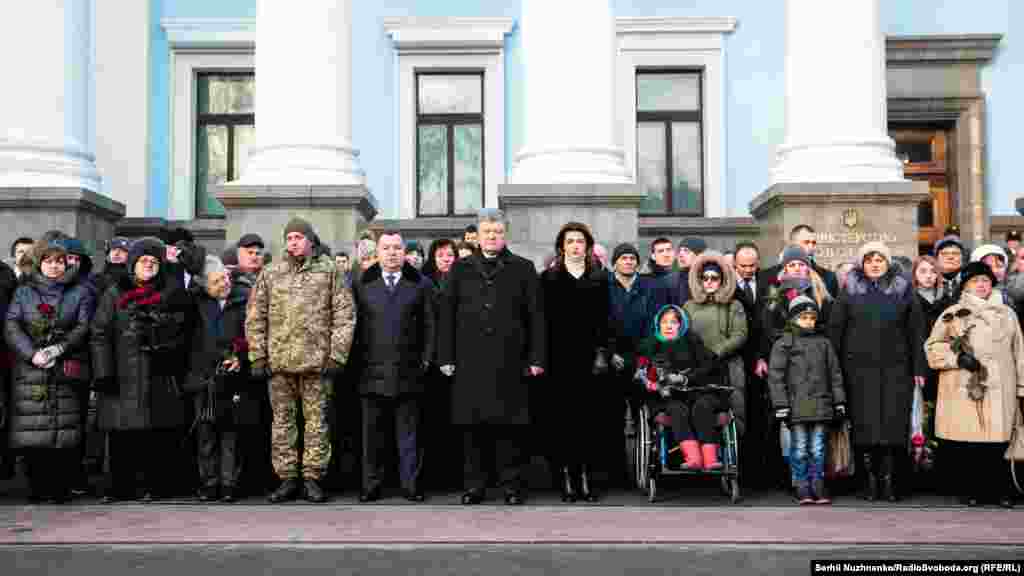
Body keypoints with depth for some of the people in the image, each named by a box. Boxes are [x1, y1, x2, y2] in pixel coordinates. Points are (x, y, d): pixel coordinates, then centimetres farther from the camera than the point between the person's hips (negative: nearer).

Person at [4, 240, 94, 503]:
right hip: (30, 370, 1)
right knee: (31, 431, -3)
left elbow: (84, 327, 2)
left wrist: (59, 349, -12)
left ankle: (62, 487, -1)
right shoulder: (24, 291, 16)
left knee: (66, 430, -8)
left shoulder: (80, 292, 12)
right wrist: (32, 353, -10)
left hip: (67, 371, -1)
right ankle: (37, 487, 6)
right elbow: (11, 327, 5)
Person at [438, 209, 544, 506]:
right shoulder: (461, 269, 11)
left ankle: (512, 485, 12)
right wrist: (446, 356, 2)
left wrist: (536, 357, -2)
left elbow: (536, 316, 4)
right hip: (470, 362, 1)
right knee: (473, 425, 4)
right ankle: (474, 484, 14)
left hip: (510, 362, -1)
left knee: (509, 425, 2)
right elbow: (447, 314, 9)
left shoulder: (523, 269, 7)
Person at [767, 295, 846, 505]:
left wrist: (839, 401, 11)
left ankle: (818, 487, 14)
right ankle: (802, 488, 8)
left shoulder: (824, 342, 13)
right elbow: (776, 375, -3)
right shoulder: (783, 344, 0)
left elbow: (835, 373, 16)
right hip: (796, 406, -3)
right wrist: (780, 404, -9)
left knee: (818, 449, 6)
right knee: (800, 450, 0)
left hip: (820, 405, 3)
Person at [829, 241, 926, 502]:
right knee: (865, 424, -1)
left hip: (896, 368, 0)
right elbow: (835, 329, 7)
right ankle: (870, 480, 6)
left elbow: (915, 332, 8)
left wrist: (918, 368, 2)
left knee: (894, 423, -2)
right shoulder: (850, 292, 8)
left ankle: (889, 480, 5)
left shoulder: (903, 290, 10)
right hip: (860, 368, 0)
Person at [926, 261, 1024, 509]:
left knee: (997, 440, -5)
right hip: (963, 390, -1)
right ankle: (970, 490, 8)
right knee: (965, 442, -4)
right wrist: (957, 358, -10)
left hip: (999, 390, 2)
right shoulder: (953, 313, 10)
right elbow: (933, 347, 6)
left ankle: (1001, 491, 7)